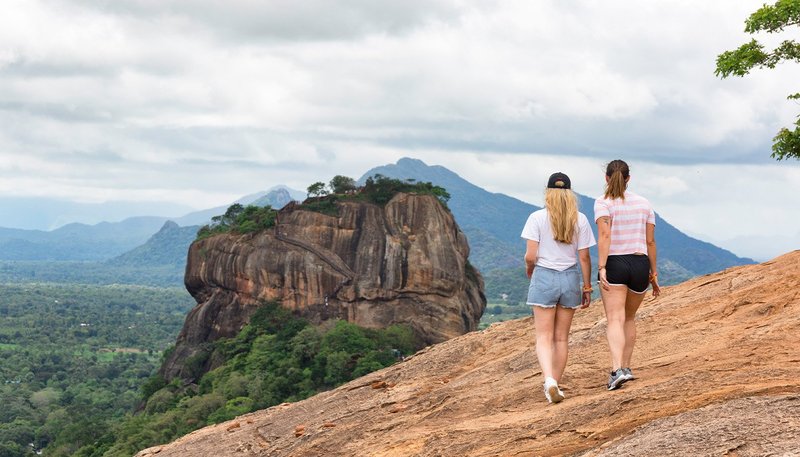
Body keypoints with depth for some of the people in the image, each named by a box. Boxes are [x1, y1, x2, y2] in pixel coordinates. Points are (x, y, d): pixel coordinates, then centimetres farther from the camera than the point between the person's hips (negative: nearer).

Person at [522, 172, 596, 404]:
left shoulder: (537, 218, -8)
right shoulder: (580, 220, -1)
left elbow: (530, 256, -11)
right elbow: (584, 257, -1)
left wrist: (529, 270, 11)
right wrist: (587, 287, 9)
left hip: (544, 278, -2)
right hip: (570, 279, 2)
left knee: (544, 338, 1)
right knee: (561, 338, 13)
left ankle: (549, 380, -21)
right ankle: (555, 386, 18)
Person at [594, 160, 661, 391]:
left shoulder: (603, 203, -4)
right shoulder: (644, 203, 9)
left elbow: (605, 236, -19)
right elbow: (650, 241, 8)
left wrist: (601, 268, -22)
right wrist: (653, 273, 14)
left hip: (614, 264, -4)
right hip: (640, 265, 4)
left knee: (615, 320, -10)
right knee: (629, 318, 21)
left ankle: (618, 370, -27)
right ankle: (625, 367, 22)